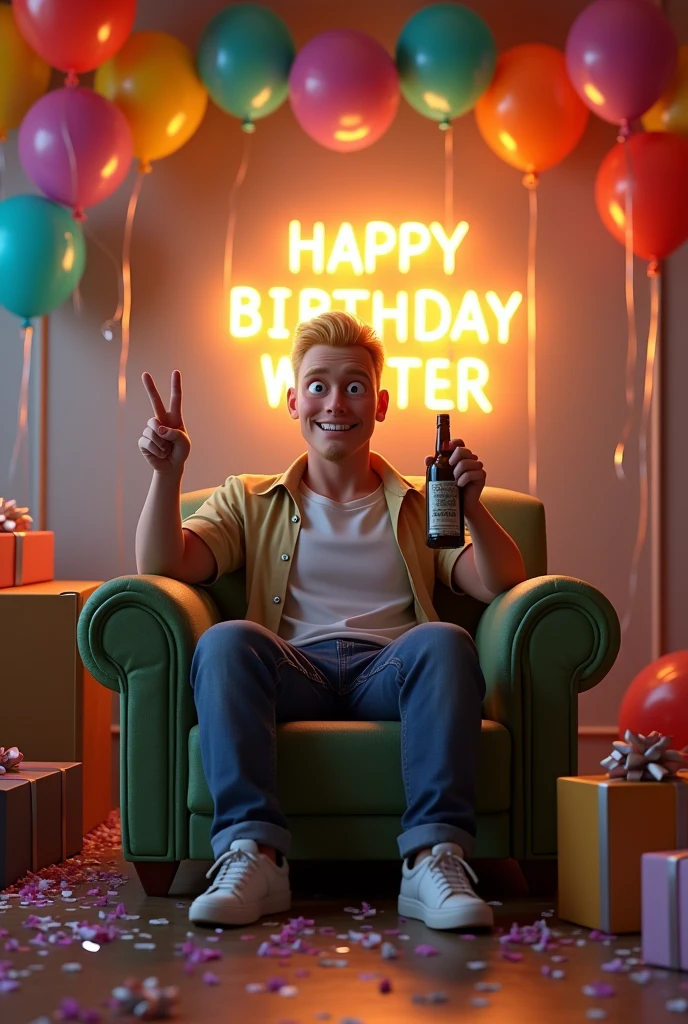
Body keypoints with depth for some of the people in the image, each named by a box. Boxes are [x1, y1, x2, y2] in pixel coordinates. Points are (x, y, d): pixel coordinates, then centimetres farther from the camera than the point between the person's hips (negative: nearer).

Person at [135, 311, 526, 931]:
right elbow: (161, 567, 9)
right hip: (294, 672, 0)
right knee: (226, 640, -33)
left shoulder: (420, 508, 26)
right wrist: (168, 473, -5)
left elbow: (501, 585, 11)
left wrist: (472, 506, -6)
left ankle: (435, 860, -43)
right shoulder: (249, 502, 26)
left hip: (390, 673, 0)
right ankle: (253, 855, -42)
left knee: (444, 641, -34)